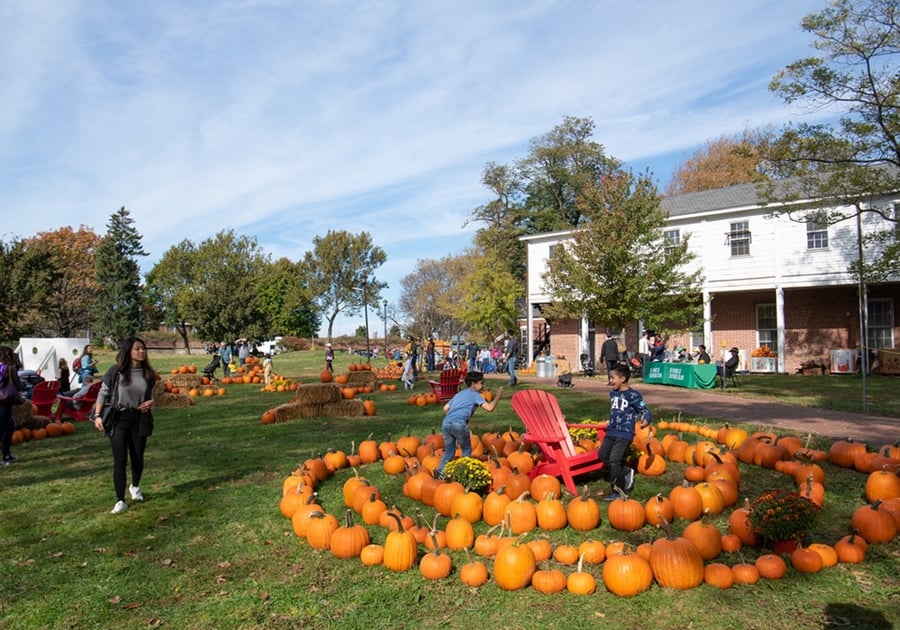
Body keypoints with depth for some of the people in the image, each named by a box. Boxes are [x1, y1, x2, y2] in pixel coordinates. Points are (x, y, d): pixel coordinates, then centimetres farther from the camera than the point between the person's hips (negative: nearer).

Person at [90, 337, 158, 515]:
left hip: (139, 419, 3)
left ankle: (135, 486, 41)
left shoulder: (148, 373, 2)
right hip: (118, 419, -3)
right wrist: (97, 415, -8)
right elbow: (103, 393, -2)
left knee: (137, 458, 14)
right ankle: (120, 501, 3)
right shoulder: (115, 371, -8)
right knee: (120, 460, -4)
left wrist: (151, 402, -8)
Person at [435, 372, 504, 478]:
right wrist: (498, 396, 12)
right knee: (466, 450, 14)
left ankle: (440, 472, 7)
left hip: (445, 424, 6)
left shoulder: (460, 393, 29)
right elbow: (489, 408, -1)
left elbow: (446, 408, 24)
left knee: (449, 451, 18)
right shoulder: (474, 394, 10)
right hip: (459, 424, -6)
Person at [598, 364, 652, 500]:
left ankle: (619, 490, 4)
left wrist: (646, 420, -32)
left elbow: (645, 411, -11)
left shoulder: (633, 396, -12)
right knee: (602, 455, 5)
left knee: (614, 460, -13)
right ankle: (626, 472, 23)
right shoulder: (613, 393, 10)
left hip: (625, 434, -8)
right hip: (611, 432, 8)